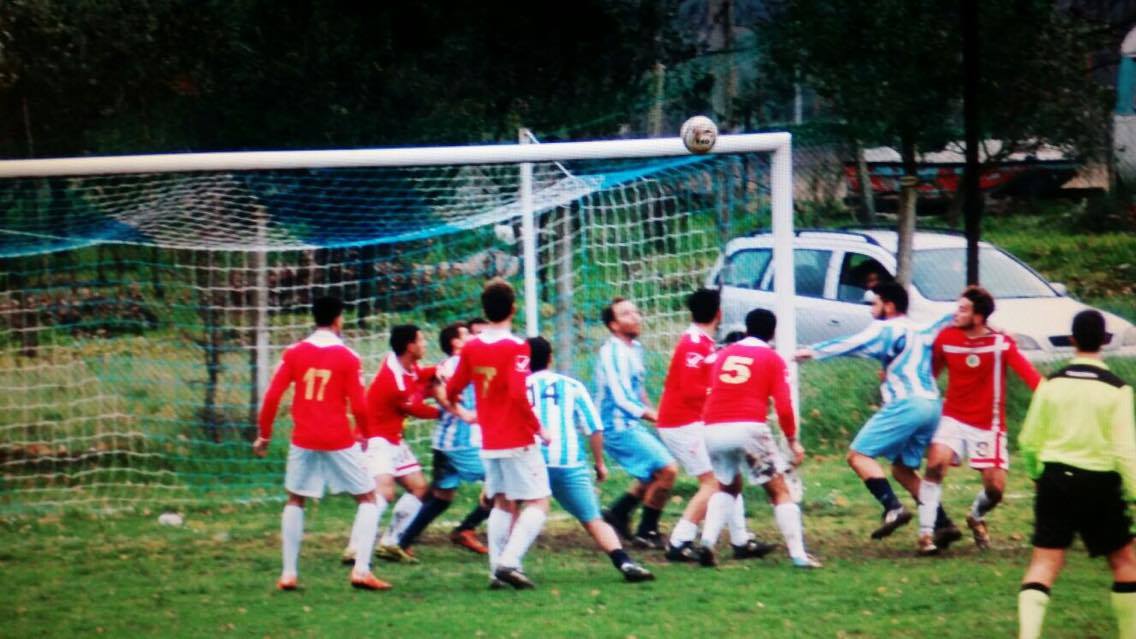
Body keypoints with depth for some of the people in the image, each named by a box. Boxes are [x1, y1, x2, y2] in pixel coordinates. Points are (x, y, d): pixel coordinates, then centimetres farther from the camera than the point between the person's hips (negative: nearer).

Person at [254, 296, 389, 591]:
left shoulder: (294, 353, 0)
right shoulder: (348, 358, -6)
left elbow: (272, 397, -2)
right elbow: (358, 406, -7)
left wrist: (264, 435, 9)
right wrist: (367, 435, 11)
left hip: (303, 441, 3)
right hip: (339, 442, -3)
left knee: (295, 501, 19)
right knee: (368, 499, 10)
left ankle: (289, 573, 11)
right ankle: (361, 569, -4)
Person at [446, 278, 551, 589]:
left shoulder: (471, 347, 4)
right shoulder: (516, 347, -15)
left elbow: (451, 391, 12)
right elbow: (518, 394, -25)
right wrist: (538, 428, -13)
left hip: (489, 443, 6)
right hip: (518, 441, -6)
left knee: (502, 503, 15)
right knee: (537, 503, -2)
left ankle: (497, 569, 9)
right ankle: (509, 562, -17)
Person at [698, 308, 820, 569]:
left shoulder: (723, 354, 20)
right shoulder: (773, 359, 8)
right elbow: (783, 406, 0)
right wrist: (793, 441, 10)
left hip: (714, 430, 4)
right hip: (748, 428, -4)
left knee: (727, 487, 26)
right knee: (779, 491, 6)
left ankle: (708, 542, 8)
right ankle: (798, 554, -2)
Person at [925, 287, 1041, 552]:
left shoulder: (1001, 343, -13)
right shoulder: (946, 338, -4)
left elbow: (1029, 373, -26)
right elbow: (928, 373, 6)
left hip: (988, 425, -1)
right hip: (953, 418, 1)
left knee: (995, 488, -2)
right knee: (936, 463, -25)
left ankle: (976, 518, 34)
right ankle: (926, 531, -17)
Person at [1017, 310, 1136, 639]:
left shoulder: (1052, 383, 1)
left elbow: (1029, 441, 6)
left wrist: (1038, 475, 24)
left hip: (1055, 478, 2)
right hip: (1100, 482, -2)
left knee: (1044, 563, 2)